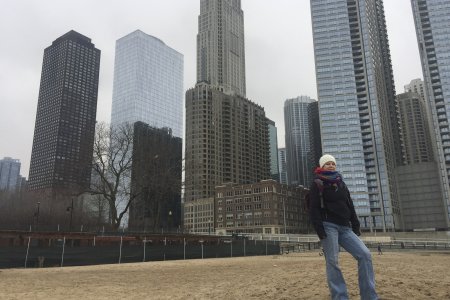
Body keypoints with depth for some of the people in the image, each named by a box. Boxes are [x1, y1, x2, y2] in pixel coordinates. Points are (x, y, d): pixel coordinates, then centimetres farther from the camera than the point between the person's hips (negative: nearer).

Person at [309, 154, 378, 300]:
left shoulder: (341, 184, 22)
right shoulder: (317, 184, 4)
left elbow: (350, 207, 21)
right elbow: (314, 208, -6)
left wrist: (356, 226, 11)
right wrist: (319, 229, -17)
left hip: (345, 227, 6)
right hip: (328, 226, -6)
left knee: (365, 254, -7)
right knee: (332, 262, -8)